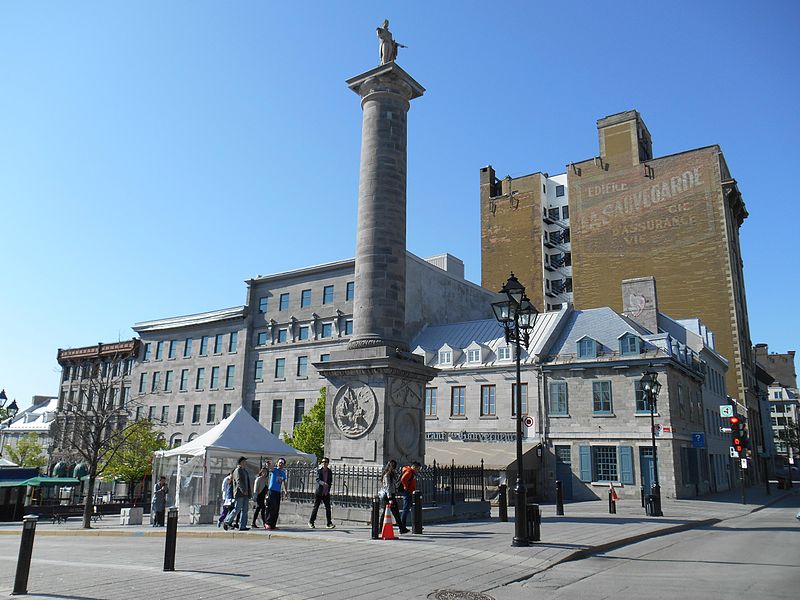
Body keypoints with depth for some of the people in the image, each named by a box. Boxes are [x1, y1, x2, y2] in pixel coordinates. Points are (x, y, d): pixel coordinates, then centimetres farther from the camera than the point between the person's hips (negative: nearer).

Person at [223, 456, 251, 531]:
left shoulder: (245, 471, 21)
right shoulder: (237, 470, -7)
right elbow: (239, 481, -18)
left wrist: (250, 490, 15)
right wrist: (243, 491, -24)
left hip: (245, 494, 9)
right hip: (239, 494, -9)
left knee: (244, 510, 2)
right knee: (237, 509, -6)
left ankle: (242, 526, 2)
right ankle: (226, 522, 9)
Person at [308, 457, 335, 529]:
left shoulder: (330, 471, 6)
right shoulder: (319, 471, -5)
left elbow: (330, 481, 13)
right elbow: (318, 479, -19)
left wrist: (328, 490, 4)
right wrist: (323, 483, -38)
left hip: (326, 493, 3)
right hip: (319, 493, -3)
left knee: (328, 508, -3)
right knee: (315, 507, 4)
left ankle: (329, 524, -1)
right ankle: (311, 522, 19)